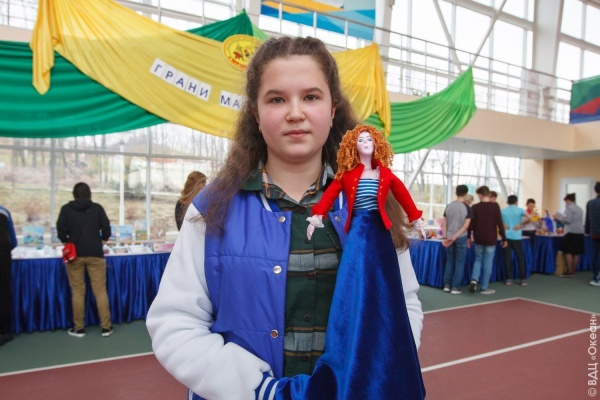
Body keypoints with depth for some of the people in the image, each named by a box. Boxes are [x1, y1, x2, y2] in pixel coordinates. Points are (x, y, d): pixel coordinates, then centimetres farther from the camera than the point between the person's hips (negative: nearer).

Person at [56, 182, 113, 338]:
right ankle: (106, 327, 6)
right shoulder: (97, 208, 1)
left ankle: (79, 328, 14)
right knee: (100, 291, 2)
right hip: (95, 253, 0)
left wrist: (68, 242, 14)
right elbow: (106, 228, -1)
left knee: (77, 292, 8)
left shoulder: (66, 208, 2)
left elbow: (61, 230, -4)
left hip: (74, 254, 1)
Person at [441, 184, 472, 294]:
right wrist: (455, 237, -14)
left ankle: (447, 285, 14)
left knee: (449, 261, 13)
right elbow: (466, 226, -13)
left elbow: (444, 223, 2)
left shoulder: (448, 206, 4)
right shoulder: (467, 208, -6)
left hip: (448, 237, 3)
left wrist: (444, 237, 1)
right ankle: (455, 287, 5)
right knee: (459, 262, 5)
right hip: (461, 238, -3)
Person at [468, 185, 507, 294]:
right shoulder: (495, 206, -8)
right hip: (491, 239, -2)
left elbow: (471, 224, -1)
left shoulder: (475, 207, -3)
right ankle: (484, 287, 10)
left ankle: (474, 280, -3)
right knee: (488, 263, 5)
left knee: (478, 259, 17)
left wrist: (469, 237, 11)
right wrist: (504, 238, 0)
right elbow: (500, 223, -8)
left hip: (478, 239, 2)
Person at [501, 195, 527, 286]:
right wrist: (520, 224, -5)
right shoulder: (520, 210, 1)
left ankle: (509, 279, 4)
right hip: (517, 237, -1)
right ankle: (523, 279, 10)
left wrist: (503, 225, -4)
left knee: (507, 257, 3)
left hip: (506, 236, 1)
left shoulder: (503, 211, 6)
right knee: (520, 257, 8)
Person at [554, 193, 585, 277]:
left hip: (571, 232, -8)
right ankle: (573, 271, 11)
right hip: (580, 232, 8)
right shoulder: (579, 208, 18)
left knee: (568, 252, -5)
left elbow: (568, 220, -15)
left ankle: (569, 271, -8)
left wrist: (559, 218, -1)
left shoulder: (569, 207, -7)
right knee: (576, 253, 8)